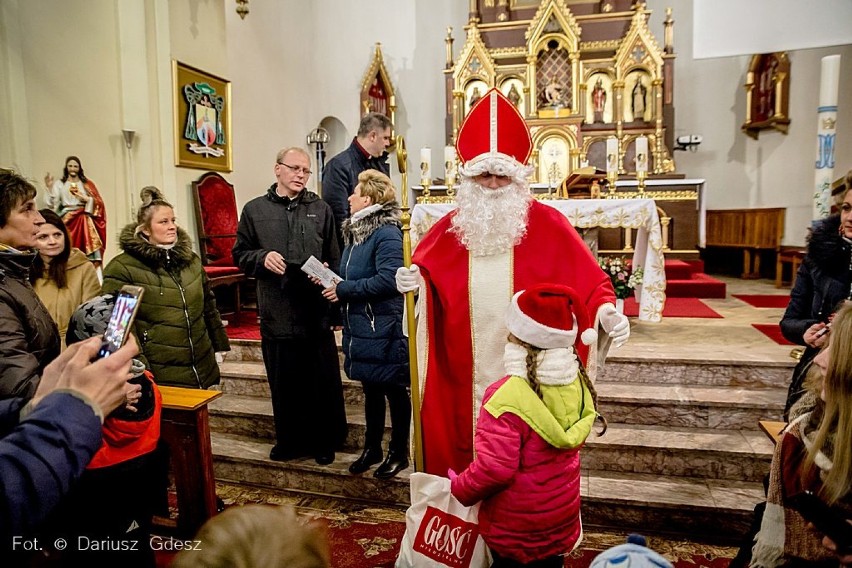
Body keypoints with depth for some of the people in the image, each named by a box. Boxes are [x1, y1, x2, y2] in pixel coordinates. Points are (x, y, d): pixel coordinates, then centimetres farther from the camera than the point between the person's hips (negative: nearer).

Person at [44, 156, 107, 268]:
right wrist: (50, 187, -9)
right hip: (67, 221, 0)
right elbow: (52, 204, 1)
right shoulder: (59, 184, 12)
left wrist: (87, 199, -10)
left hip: (85, 220, 1)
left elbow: (98, 203, 6)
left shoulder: (87, 184, 16)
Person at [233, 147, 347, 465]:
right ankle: (289, 441, 31)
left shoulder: (321, 210, 6)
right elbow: (240, 254, 9)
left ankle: (324, 442, 26)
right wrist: (262, 257, -12)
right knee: (283, 384, 13)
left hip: (316, 314, 0)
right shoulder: (254, 210, 6)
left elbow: (335, 262, 6)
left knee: (324, 382, 8)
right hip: (276, 315, 1)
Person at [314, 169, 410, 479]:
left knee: (394, 391, 7)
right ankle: (372, 448, 34)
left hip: (384, 331, -9)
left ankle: (399, 452, 23)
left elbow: (388, 280, -28)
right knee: (371, 390, 19)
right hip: (360, 328, 9)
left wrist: (344, 290, -20)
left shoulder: (387, 233, -17)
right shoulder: (355, 230, 12)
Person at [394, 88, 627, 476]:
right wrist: (414, 280, -10)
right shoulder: (450, 228, 3)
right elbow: (423, 271, 13)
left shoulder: (548, 225, -6)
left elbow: (589, 282, -5)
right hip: (464, 377, 3)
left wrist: (606, 313, -23)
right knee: (466, 451, 14)